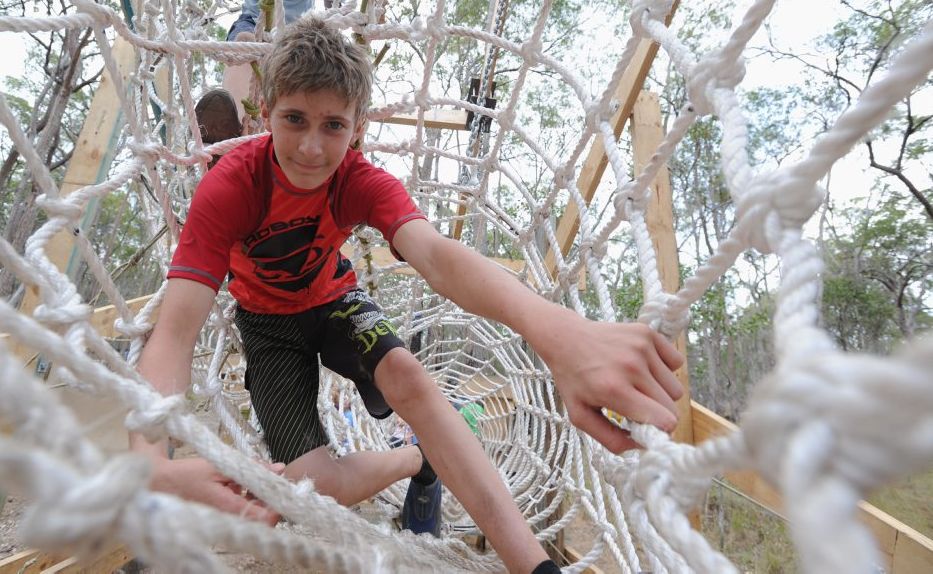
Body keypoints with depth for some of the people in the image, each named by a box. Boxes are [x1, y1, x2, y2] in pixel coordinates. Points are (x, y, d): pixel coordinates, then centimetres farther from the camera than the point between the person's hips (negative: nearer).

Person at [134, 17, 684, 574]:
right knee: (317, 483, -19)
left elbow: (437, 255, -48)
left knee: (407, 373, -32)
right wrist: (151, 460, -60)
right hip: (267, 318, 0)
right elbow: (176, 333, -38)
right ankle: (421, 460, 13)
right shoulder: (230, 187, -29)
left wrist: (556, 328, -69)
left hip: (334, 298, 1)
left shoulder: (362, 182, -25)